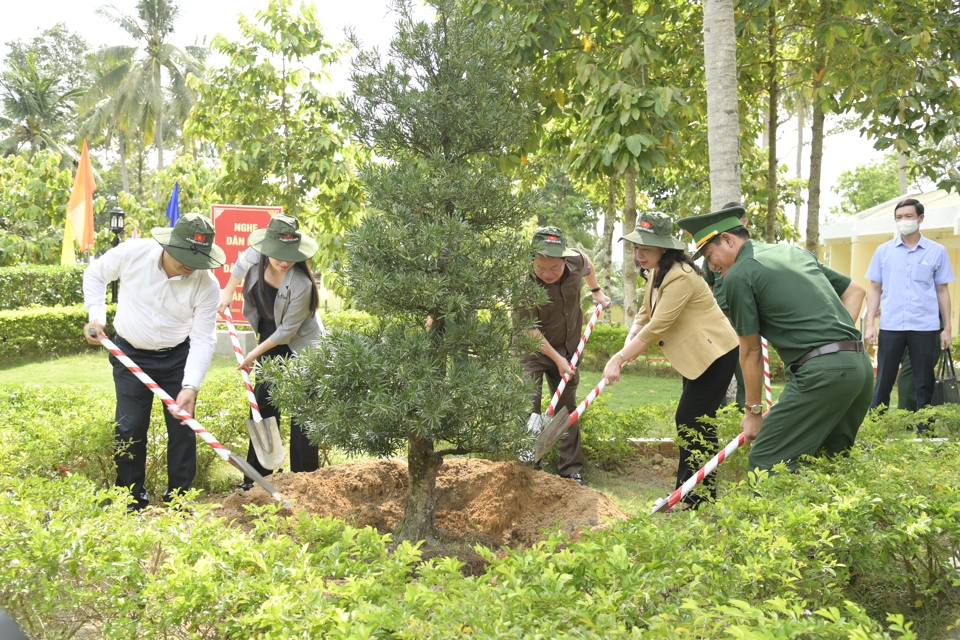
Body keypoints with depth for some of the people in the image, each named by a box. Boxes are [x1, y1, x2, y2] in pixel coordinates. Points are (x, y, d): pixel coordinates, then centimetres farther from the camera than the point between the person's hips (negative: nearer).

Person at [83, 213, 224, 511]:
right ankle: (132, 497, 19)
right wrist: (97, 316, -8)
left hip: (177, 357, 0)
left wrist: (191, 386, -31)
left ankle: (178, 497, 19)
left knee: (182, 426, 3)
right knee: (130, 428, 3)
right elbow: (95, 274, 1)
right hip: (130, 354, 0)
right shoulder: (132, 252, -20)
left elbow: (203, 339, -21)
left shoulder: (207, 285, -21)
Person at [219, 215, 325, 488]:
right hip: (271, 341, 6)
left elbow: (288, 329, -23)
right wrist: (228, 291, 14)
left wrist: (254, 354, -15)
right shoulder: (255, 256, -17)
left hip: (301, 347, -6)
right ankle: (257, 475, 18)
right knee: (263, 404, 9)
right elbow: (241, 265, 12)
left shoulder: (301, 284, -33)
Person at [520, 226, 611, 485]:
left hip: (567, 346, 5)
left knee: (567, 407, 10)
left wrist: (596, 291, 16)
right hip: (532, 349, -4)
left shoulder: (577, 260, -17)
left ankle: (571, 471, 19)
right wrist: (557, 359, -21)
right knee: (528, 406, -11)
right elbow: (531, 329, -23)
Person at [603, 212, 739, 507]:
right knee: (697, 422, 14)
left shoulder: (681, 277, -26)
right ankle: (691, 491, 24)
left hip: (715, 354, -10)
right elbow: (645, 314, 9)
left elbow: (657, 327, -29)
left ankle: (694, 499, 2)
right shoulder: (656, 273, 6)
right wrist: (628, 347, -8)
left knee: (691, 422, -8)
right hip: (697, 354, 10)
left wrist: (619, 360, -26)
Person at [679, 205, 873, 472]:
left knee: (766, 461, -3)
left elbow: (751, 351, 3)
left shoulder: (738, 275, -2)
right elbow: (855, 290, 27)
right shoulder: (795, 251, 21)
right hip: (861, 364, 8)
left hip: (821, 370, -8)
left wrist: (753, 410, 12)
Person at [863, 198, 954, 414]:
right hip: (890, 326, 1)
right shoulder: (883, 251, 6)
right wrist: (869, 323, 1)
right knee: (883, 382, 4)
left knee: (924, 384, 7)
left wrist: (947, 327, 4)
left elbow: (942, 291, 8)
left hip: (925, 327, 0)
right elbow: (875, 289, 8)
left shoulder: (937, 251, 4)